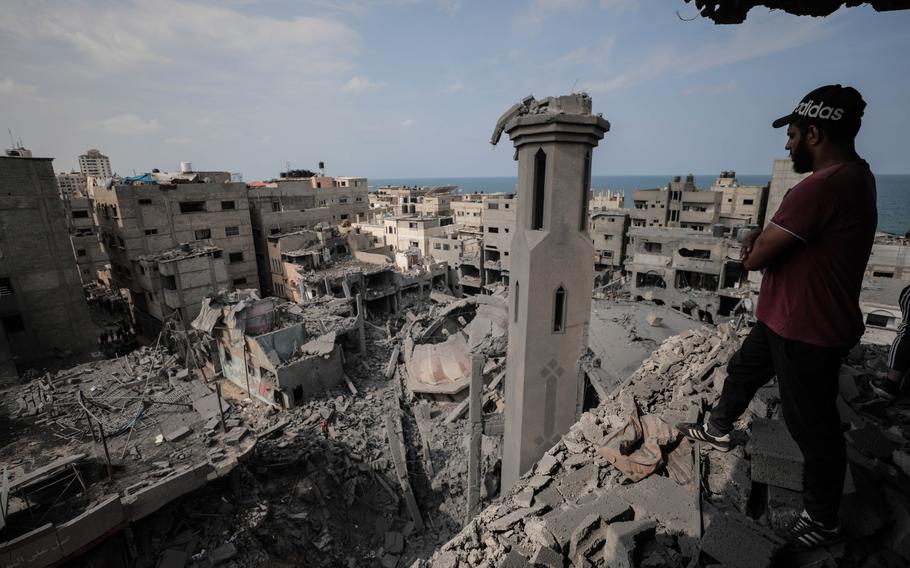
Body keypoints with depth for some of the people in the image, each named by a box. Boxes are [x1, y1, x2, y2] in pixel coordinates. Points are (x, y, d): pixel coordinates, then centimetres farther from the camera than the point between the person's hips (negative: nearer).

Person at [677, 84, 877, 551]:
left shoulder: (822, 186, -28)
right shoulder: (854, 175, 7)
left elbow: (756, 258, -24)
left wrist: (757, 246, -4)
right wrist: (762, 238, 0)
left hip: (807, 331, -10)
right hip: (787, 317, 10)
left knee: (812, 426, 7)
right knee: (742, 371, 25)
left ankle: (822, 522, 29)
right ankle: (717, 430, 49)